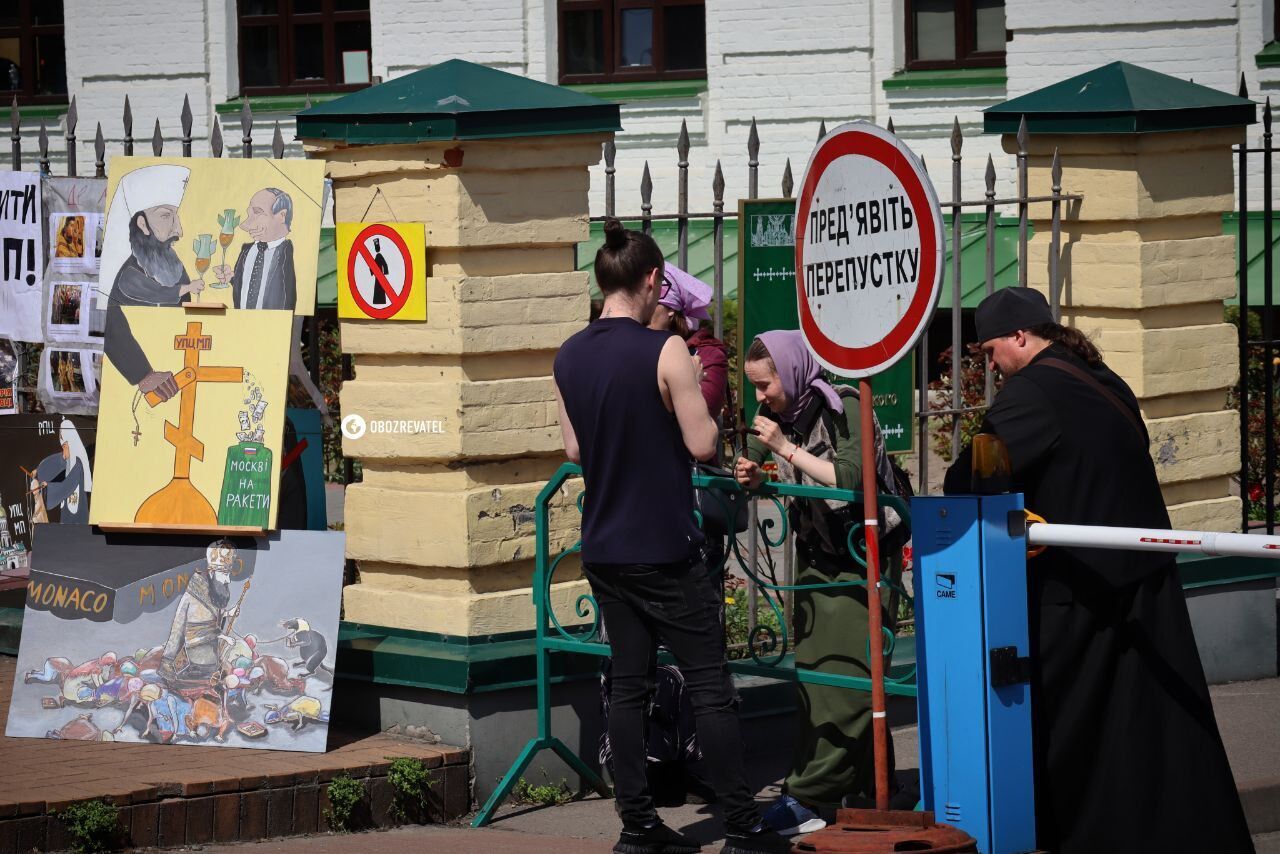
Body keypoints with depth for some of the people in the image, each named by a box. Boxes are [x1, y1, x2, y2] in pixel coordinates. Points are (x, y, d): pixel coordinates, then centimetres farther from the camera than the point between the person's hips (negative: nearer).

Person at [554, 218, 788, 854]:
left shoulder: (568, 358, 5)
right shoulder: (664, 352, -15)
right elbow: (702, 444, -14)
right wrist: (700, 402, 4)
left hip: (603, 548, 6)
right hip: (664, 549, -6)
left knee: (628, 684, 10)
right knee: (709, 685, -1)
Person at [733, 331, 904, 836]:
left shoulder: (845, 410, -16)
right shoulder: (778, 419, 3)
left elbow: (849, 479, -26)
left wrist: (787, 449, -24)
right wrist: (751, 478, -12)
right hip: (816, 558, 7)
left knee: (841, 677, -11)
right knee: (813, 674, 3)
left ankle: (809, 797, -15)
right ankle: (867, 789, 9)